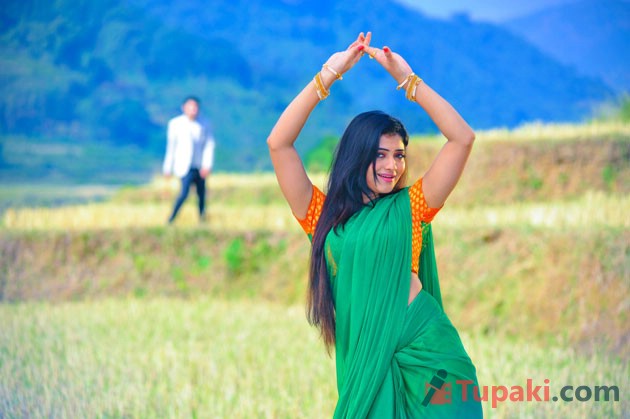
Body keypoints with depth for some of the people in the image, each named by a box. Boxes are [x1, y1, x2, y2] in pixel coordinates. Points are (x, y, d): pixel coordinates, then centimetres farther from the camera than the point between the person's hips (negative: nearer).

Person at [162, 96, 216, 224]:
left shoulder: (204, 126, 4)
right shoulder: (175, 123, 0)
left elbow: (209, 145, 1)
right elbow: (171, 146, 4)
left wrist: (207, 165, -12)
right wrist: (168, 168, 5)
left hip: (200, 168, 4)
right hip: (185, 166, -3)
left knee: (201, 195, 7)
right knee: (184, 192, -18)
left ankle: (202, 220, 18)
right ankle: (170, 220, -10)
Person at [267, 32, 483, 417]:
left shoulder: (409, 207, 6)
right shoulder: (323, 215, 8)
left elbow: (463, 138, 0)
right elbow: (279, 144, -1)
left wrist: (406, 78, -4)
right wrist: (329, 75, -5)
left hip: (426, 349, -1)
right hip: (363, 356, 1)